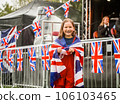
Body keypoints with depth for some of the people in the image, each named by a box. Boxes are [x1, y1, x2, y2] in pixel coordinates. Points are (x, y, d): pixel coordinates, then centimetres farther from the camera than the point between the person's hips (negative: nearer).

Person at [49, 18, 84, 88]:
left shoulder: (76, 40, 7)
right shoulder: (58, 41, 8)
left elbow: (81, 53, 3)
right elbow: (51, 53, 6)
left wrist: (74, 51, -16)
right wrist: (57, 51, -14)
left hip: (72, 68, 0)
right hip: (60, 68, 0)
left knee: (70, 85, 1)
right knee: (59, 85, 1)